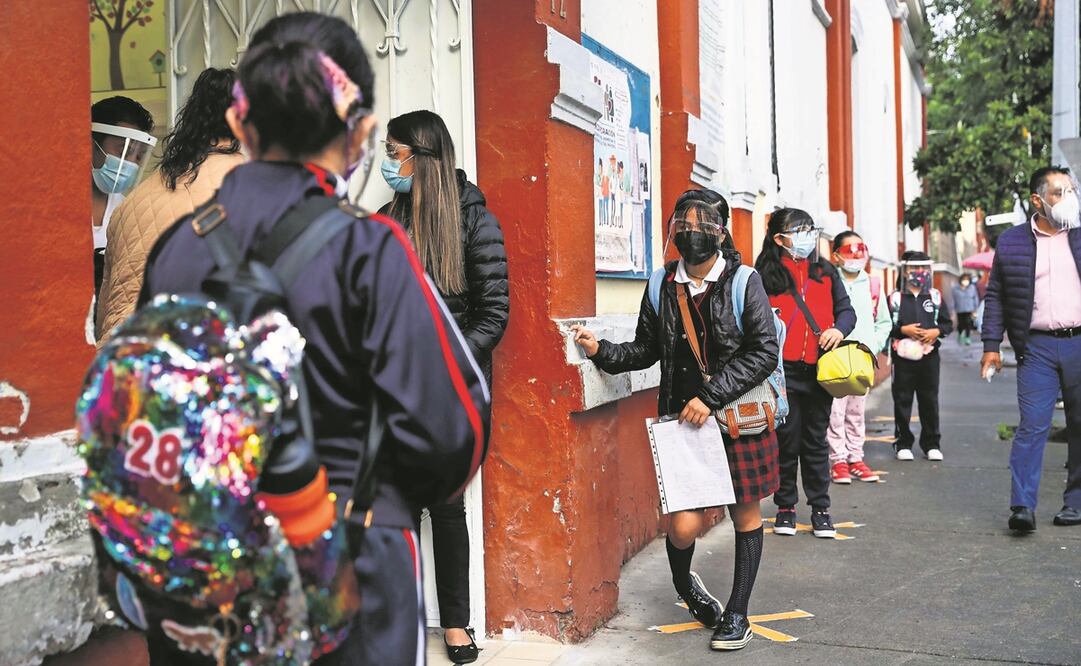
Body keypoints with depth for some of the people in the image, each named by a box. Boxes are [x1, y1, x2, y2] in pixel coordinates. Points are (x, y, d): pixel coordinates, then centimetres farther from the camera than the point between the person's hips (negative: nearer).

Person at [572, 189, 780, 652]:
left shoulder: (744, 283, -5)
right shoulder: (662, 286, 4)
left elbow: (764, 353, -11)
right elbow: (646, 350, 13)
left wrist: (710, 397, -17)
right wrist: (601, 351, -5)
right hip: (682, 421, 1)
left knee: (745, 516, 10)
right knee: (684, 527, -5)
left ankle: (737, 614, 29)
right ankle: (684, 584, 30)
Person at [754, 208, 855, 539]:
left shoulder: (825, 271, 11)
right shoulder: (766, 274, 0)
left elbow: (845, 309, 14)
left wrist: (839, 329, -8)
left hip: (819, 370, 3)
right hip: (783, 370, -3)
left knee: (816, 441, 10)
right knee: (786, 440, 5)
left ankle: (820, 508, 19)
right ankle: (785, 506, 18)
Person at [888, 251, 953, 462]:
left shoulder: (935, 296, 10)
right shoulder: (895, 298, 1)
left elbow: (948, 323, 12)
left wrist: (936, 331, -7)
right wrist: (903, 330, -15)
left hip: (929, 356, 2)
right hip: (903, 356, -2)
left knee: (930, 400, 7)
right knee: (902, 400, 2)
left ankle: (931, 444, 16)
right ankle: (903, 444, 11)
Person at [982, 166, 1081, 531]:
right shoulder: (1012, 242, 5)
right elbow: (995, 296, 7)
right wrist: (991, 344, 2)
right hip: (1037, 347, -2)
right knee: (1032, 425, -7)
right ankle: (1022, 506, -8)